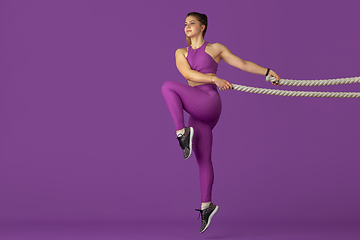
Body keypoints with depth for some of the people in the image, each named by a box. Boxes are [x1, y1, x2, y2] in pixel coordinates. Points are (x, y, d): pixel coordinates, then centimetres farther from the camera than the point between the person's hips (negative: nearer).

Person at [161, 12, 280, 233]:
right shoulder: (181, 53, 18)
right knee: (203, 160, 5)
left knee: (168, 87, -23)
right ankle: (207, 205, 12)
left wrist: (267, 71, 12)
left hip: (209, 102, -5)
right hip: (198, 113, 5)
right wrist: (215, 78, -11)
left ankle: (182, 133, -23)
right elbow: (188, 74, 0)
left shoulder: (215, 48, 11)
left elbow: (242, 63, 16)